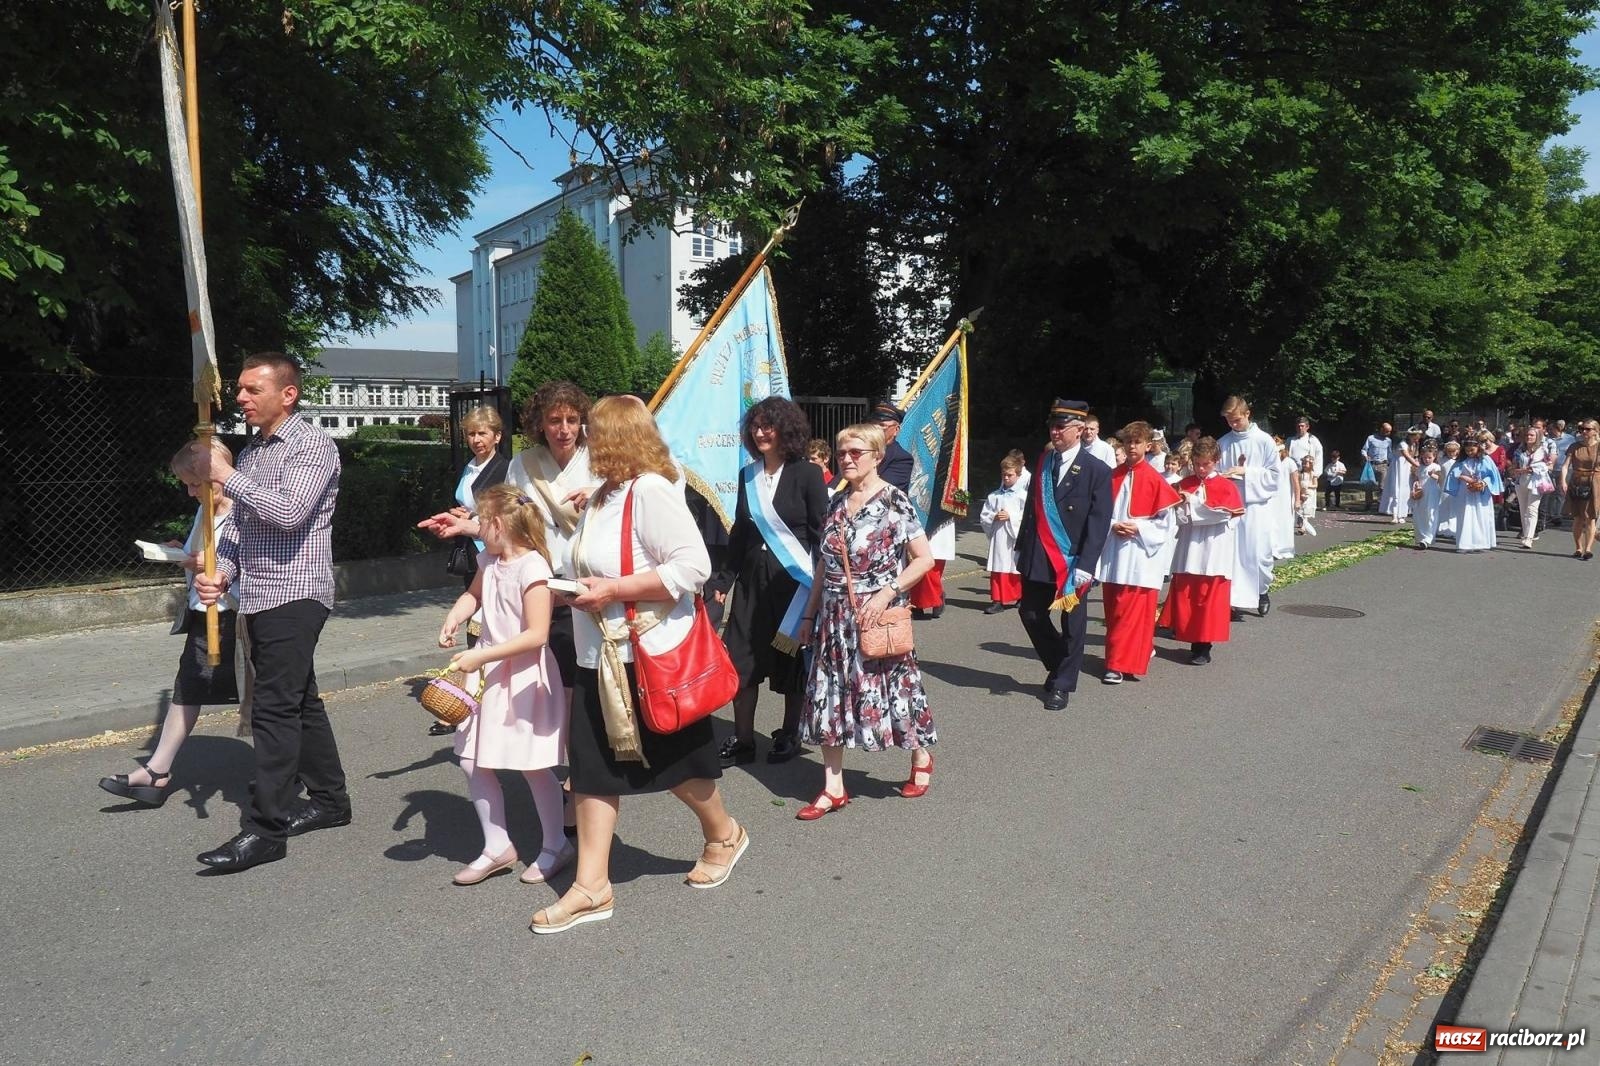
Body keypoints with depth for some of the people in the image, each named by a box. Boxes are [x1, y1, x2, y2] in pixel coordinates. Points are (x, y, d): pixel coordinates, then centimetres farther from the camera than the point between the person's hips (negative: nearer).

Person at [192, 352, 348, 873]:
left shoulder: (313, 444, -9)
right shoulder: (251, 452, 16)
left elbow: (290, 512, -22)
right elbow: (238, 526, 17)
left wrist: (227, 477, -15)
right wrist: (220, 572, 1)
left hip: (294, 594, -9)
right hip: (259, 597, 9)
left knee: (274, 708, -10)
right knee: (300, 701, 14)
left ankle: (266, 829, -4)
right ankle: (329, 799, 26)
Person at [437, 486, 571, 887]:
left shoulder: (532, 568, -21)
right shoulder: (490, 560, 4)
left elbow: (537, 635, -24)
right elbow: (474, 594, 24)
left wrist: (480, 656, -23)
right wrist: (453, 619, 3)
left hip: (524, 675, -8)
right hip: (487, 671, 8)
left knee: (533, 766, 3)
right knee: (473, 761, 8)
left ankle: (555, 846, 23)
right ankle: (497, 847, 23)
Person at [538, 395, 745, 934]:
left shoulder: (651, 492, -17)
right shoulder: (603, 496, 11)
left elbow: (694, 565, -26)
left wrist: (611, 590, -25)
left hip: (655, 657, -8)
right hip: (600, 658, 8)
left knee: (676, 762, 9)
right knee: (593, 767, 6)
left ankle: (724, 836, 35)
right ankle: (592, 887, 14)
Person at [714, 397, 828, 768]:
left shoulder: (807, 473, -8)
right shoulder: (748, 475, 8)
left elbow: (820, 532, -9)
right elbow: (739, 530, 13)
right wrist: (727, 576, 12)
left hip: (794, 579, -5)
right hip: (752, 580, 5)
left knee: (793, 663, 8)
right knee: (741, 660, 4)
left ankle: (789, 736, 25)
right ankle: (742, 741, 17)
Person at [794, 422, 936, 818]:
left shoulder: (894, 500, -8)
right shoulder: (836, 503, 8)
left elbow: (924, 559, -10)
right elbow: (824, 564, 13)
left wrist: (887, 593, -19)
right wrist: (810, 615, 13)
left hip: (877, 617, -5)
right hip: (835, 618, 6)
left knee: (890, 690, 6)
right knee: (830, 696, 4)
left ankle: (921, 758, 34)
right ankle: (833, 789, 14)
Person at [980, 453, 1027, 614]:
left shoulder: (1023, 496, -2)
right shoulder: (994, 496, 9)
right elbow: (983, 516, 9)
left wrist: (1010, 516, -16)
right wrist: (994, 517, -8)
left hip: (1015, 538, -3)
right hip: (998, 538, 3)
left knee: (1017, 570, 7)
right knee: (998, 569, 2)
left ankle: (1021, 598, 23)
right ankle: (998, 600, 5)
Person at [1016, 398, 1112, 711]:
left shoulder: (1097, 471, -9)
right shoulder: (1043, 461, 7)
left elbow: (1099, 522, -12)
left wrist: (1085, 565, -18)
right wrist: (1021, 548, 10)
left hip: (1072, 563, -5)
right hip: (1038, 559, 5)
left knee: (1072, 624, 6)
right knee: (1031, 614, 9)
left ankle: (1062, 684, 21)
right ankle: (1058, 665, 32)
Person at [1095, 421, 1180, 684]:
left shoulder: (1155, 479, -5)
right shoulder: (1113, 477, 6)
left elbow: (1168, 521, -4)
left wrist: (1139, 528, -15)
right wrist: (1112, 526, -8)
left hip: (1140, 556, -5)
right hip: (1113, 554, 5)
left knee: (1131, 611, -5)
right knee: (1113, 610, 10)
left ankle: (1120, 664, 0)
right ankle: (1140, 650, 27)